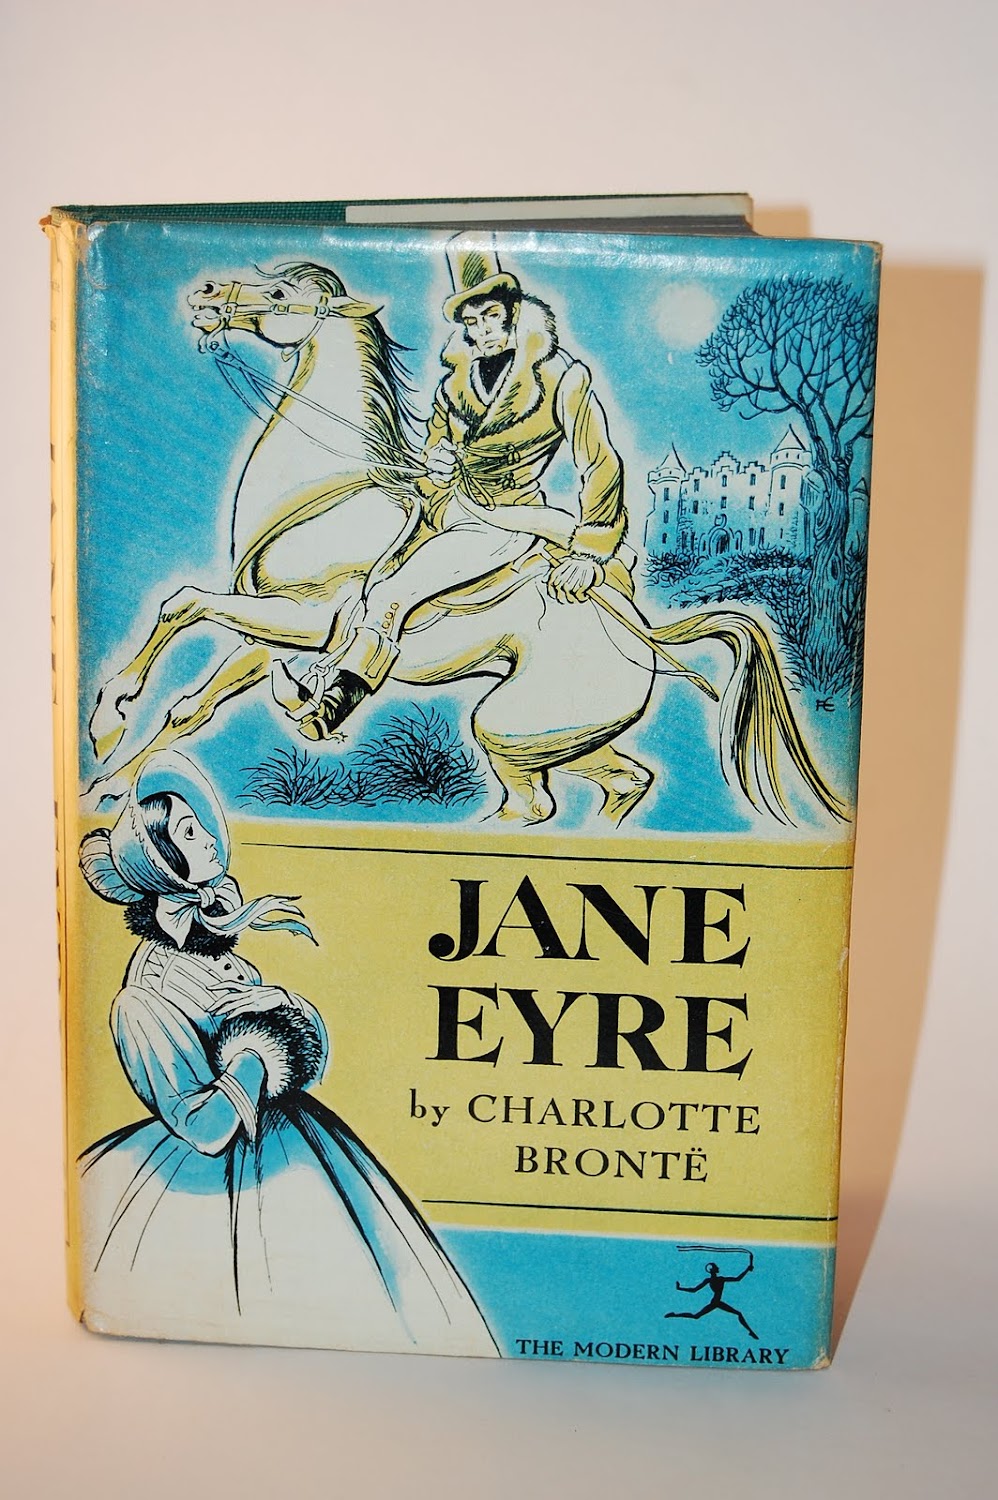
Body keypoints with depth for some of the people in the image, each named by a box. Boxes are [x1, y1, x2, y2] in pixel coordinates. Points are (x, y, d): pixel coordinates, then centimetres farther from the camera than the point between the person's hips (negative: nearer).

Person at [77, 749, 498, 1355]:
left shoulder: (211, 946, 3)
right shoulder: (144, 1000, -19)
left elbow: (314, 1052, 5)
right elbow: (205, 1129, -23)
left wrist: (281, 1000, -14)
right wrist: (256, 1047, -19)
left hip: (296, 1140, 7)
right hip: (237, 1177, -7)